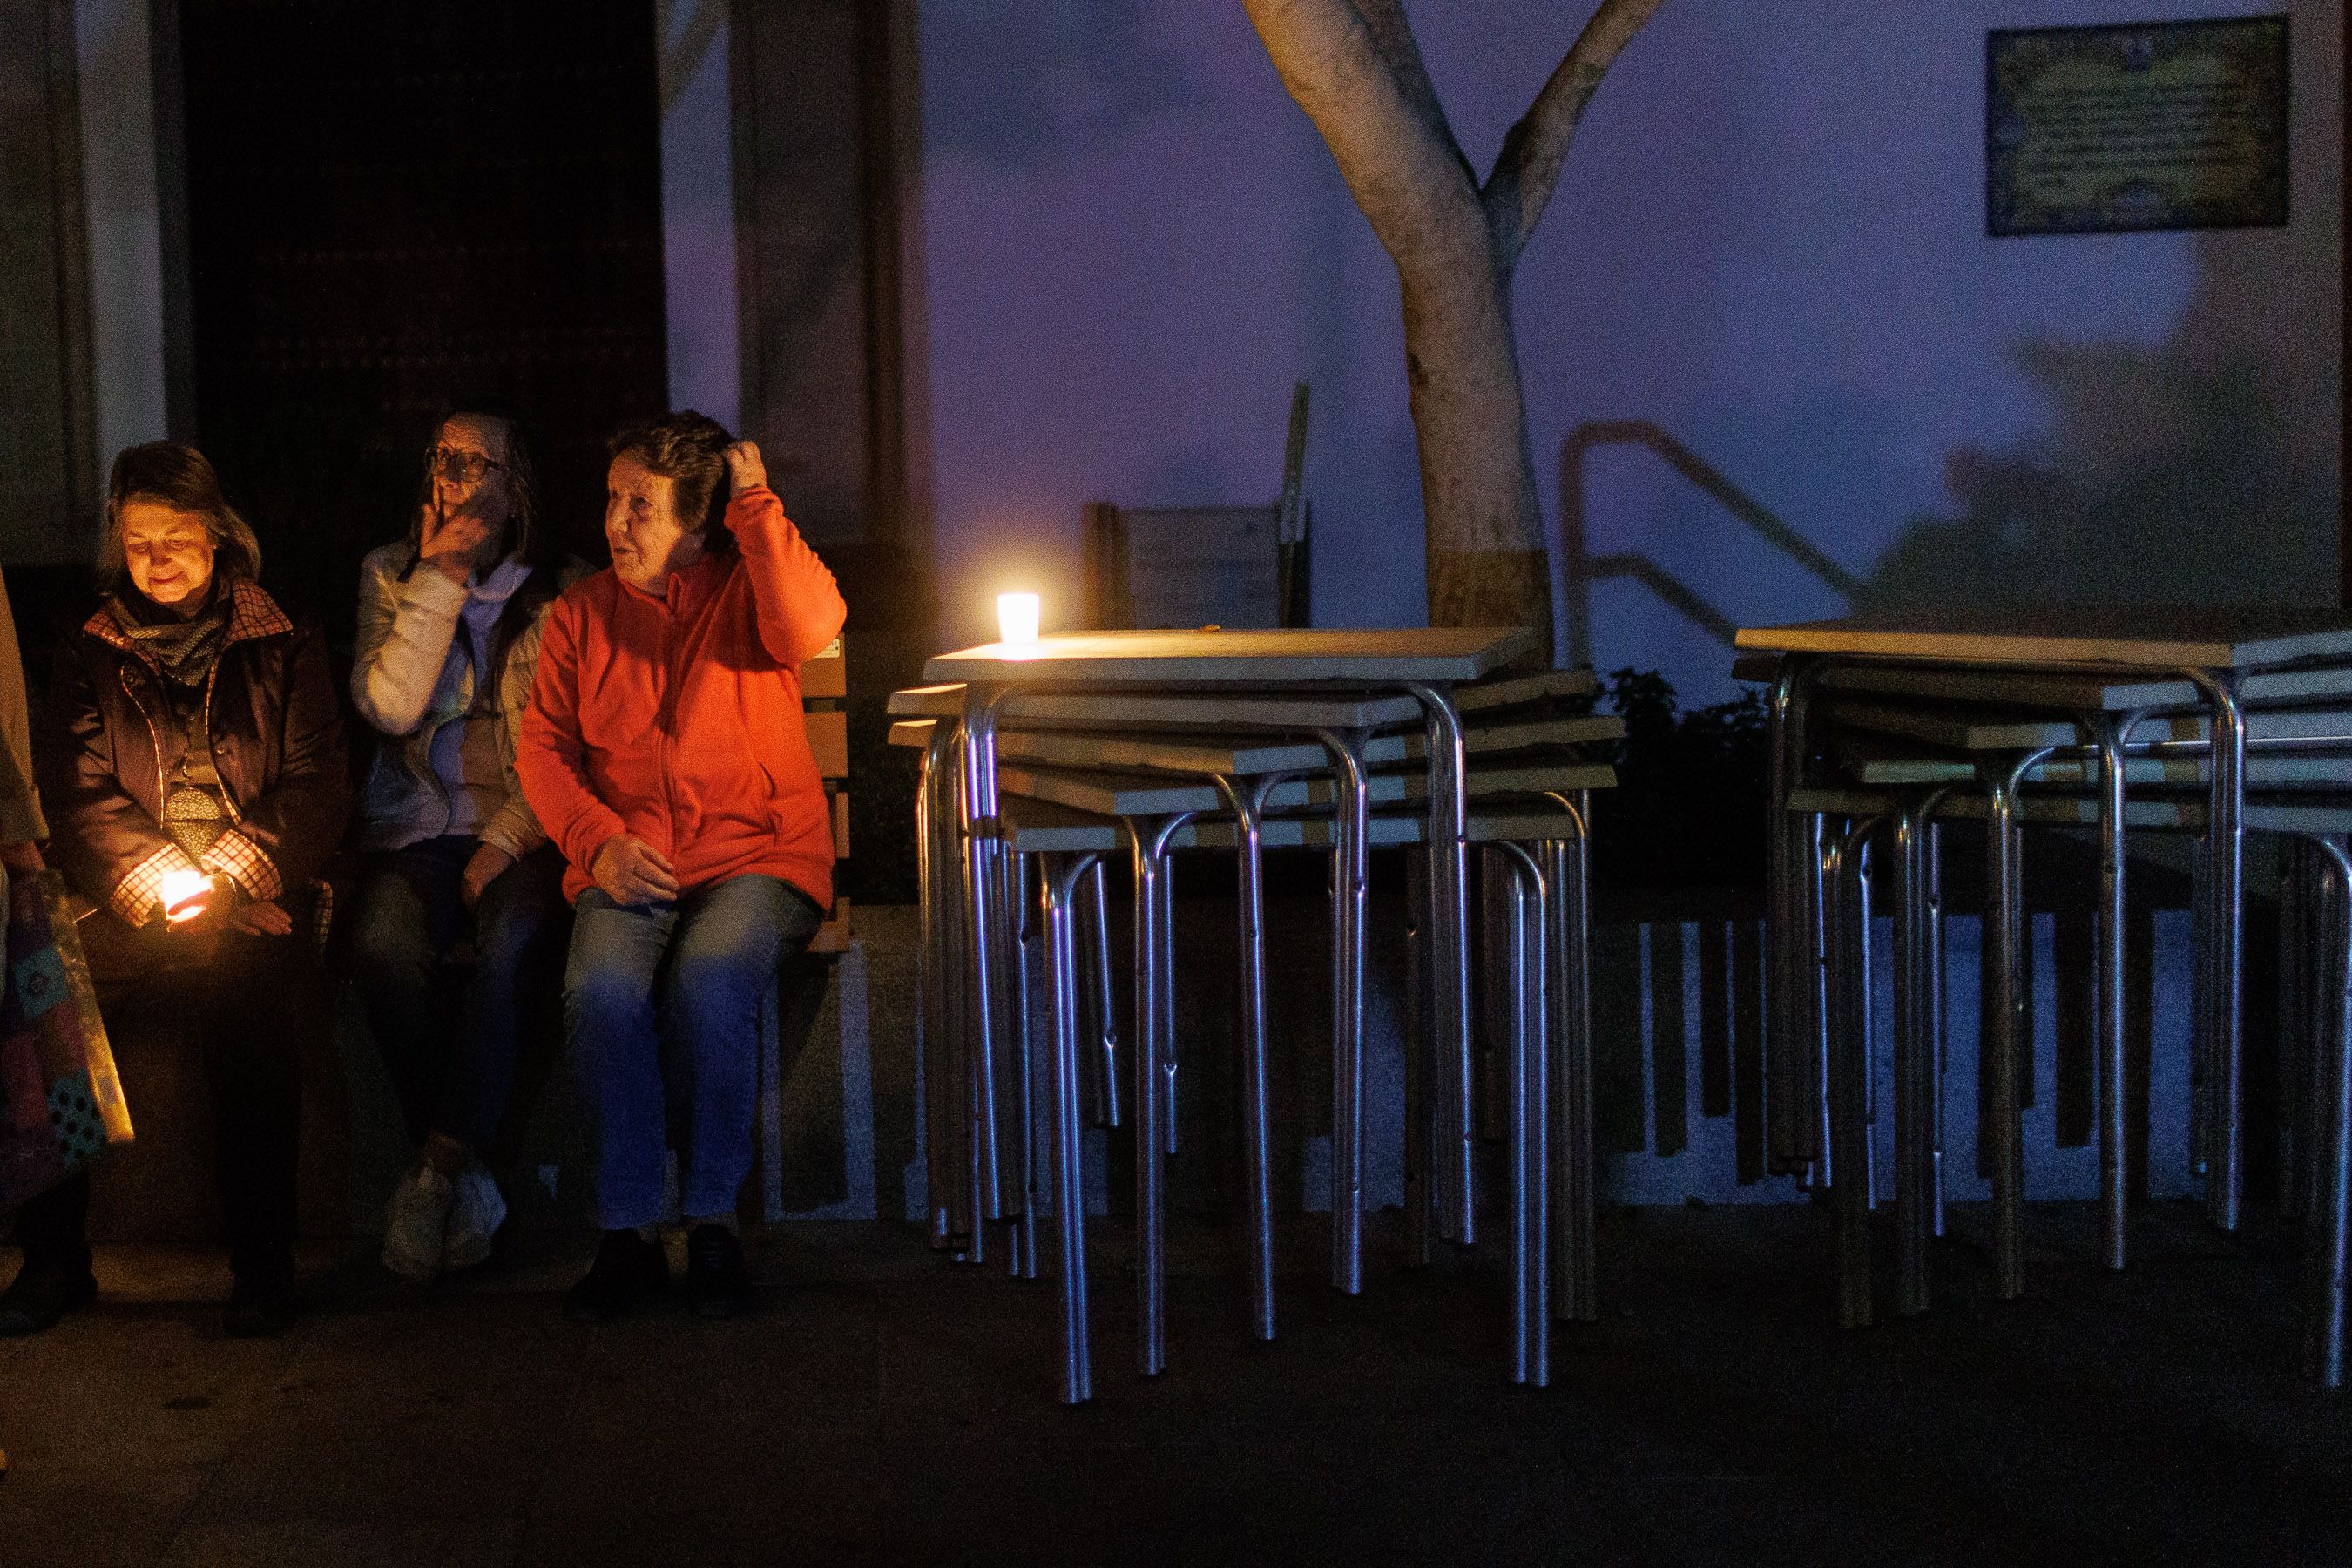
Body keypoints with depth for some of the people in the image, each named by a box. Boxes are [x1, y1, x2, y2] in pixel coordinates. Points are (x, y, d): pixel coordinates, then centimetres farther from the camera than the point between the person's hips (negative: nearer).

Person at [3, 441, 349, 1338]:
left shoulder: (284, 650, 14)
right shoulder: (89, 658, 16)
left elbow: (316, 787, 6)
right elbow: (77, 794, 5)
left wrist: (223, 875, -9)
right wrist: (167, 880, -12)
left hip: (250, 905, -1)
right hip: (123, 908, 2)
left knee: (247, 1007, -28)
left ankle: (262, 1264, -16)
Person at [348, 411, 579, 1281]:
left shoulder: (560, 590, 8)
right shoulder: (391, 574, 13)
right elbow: (388, 705, -3)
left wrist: (505, 841, -10)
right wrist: (439, 578, -6)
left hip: (525, 831, -1)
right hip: (419, 826, 1)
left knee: (507, 945, -34)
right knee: (386, 944, -31)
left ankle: (435, 1174, -27)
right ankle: (467, 1180, -21)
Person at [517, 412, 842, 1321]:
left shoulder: (748, 590, 6)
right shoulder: (580, 614, 14)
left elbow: (810, 626, -19)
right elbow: (542, 746, 10)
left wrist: (755, 500, -10)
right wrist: (599, 841, -9)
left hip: (757, 861, -2)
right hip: (626, 873, 2)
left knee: (709, 984, -33)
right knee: (600, 992, -30)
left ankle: (712, 1222, -16)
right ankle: (628, 1237, -18)